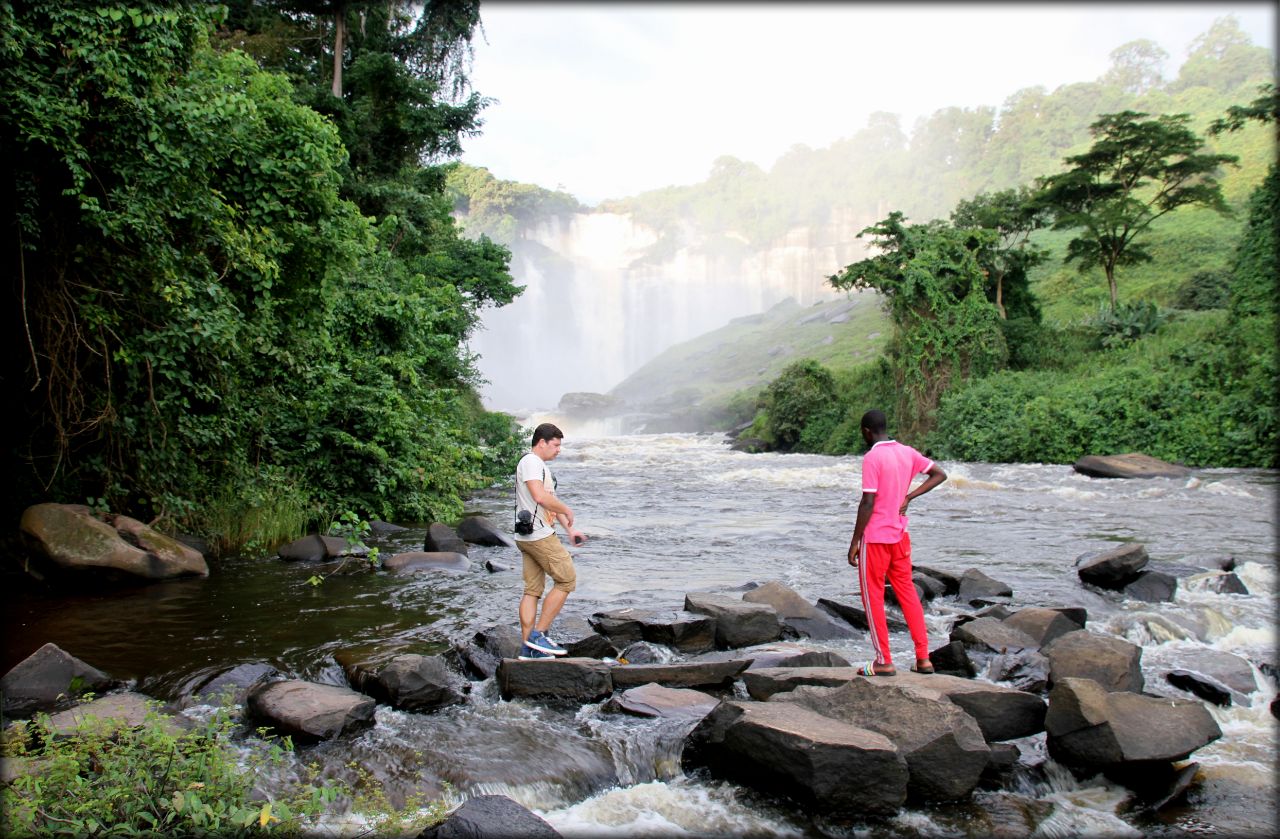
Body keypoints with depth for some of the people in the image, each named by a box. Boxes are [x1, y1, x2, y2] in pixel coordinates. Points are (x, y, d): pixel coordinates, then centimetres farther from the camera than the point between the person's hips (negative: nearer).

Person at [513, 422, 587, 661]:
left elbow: (551, 502, 26)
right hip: (538, 536, -10)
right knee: (567, 580, -4)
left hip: (529, 538, 10)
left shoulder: (541, 466, 22)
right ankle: (538, 635, -2)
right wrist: (567, 510, -11)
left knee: (532, 590, 9)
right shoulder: (531, 462, -12)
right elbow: (540, 497, -25)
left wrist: (569, 529, 20)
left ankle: (527, 648, 11)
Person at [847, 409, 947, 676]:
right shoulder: (907, 453, 5)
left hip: (875, 537, -7)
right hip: (900, 534, 7)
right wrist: (909, 496, 4)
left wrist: (854, 542, -12)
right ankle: (923, 658, 15)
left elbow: (868, 503, -19)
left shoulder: (872, 458, -17)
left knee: (873, 597, 3)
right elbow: (940, 474, 12)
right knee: (907, 592, 14)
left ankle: (883, 662, 7)